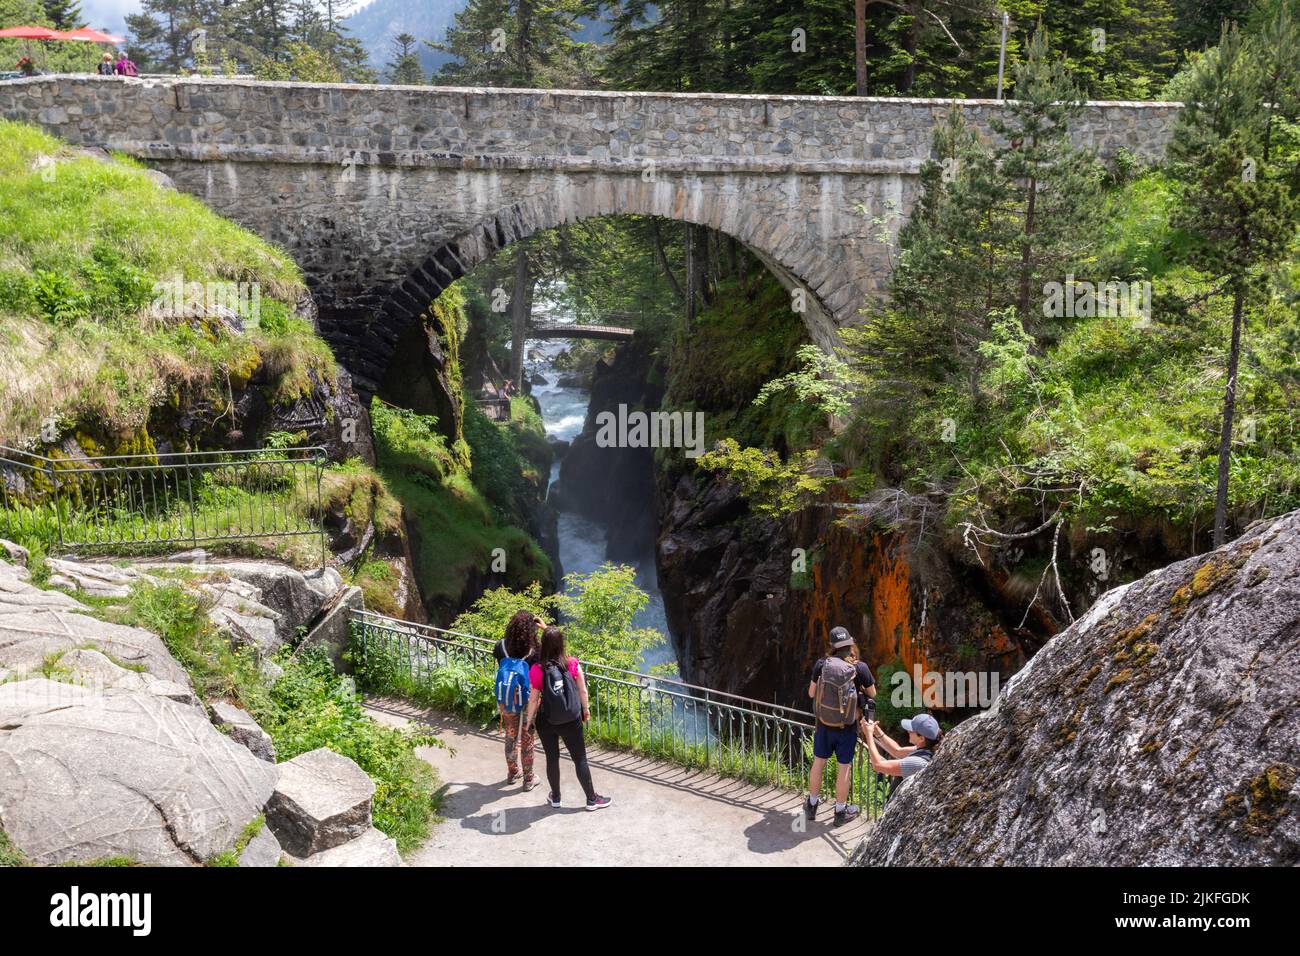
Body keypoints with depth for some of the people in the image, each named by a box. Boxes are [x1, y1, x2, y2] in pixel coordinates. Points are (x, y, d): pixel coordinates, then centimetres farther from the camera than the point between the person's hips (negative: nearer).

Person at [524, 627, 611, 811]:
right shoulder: (573, 664, -13)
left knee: (552, 758, 17)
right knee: (580, 759, 12)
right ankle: (592, 799, 21)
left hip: (546, 721, 0)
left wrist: (529, 720, 3)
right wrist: (586, 709, 13)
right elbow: (582, 690, -4)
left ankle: (555, 797, 33)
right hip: (571, 720, 0)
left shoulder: (537, 670, -16)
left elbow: (534, 699, -11)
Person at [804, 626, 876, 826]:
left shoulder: (822, 664, -12)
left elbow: (811, 693, 0)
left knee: (818, 762, 19)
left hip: (824, 724, 2)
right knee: (844, 767, 13)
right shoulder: (860, 668, -16)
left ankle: (812, 805, 34)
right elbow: (872, 695, 0)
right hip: (847, 727, -2)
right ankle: (841, 811, 26)